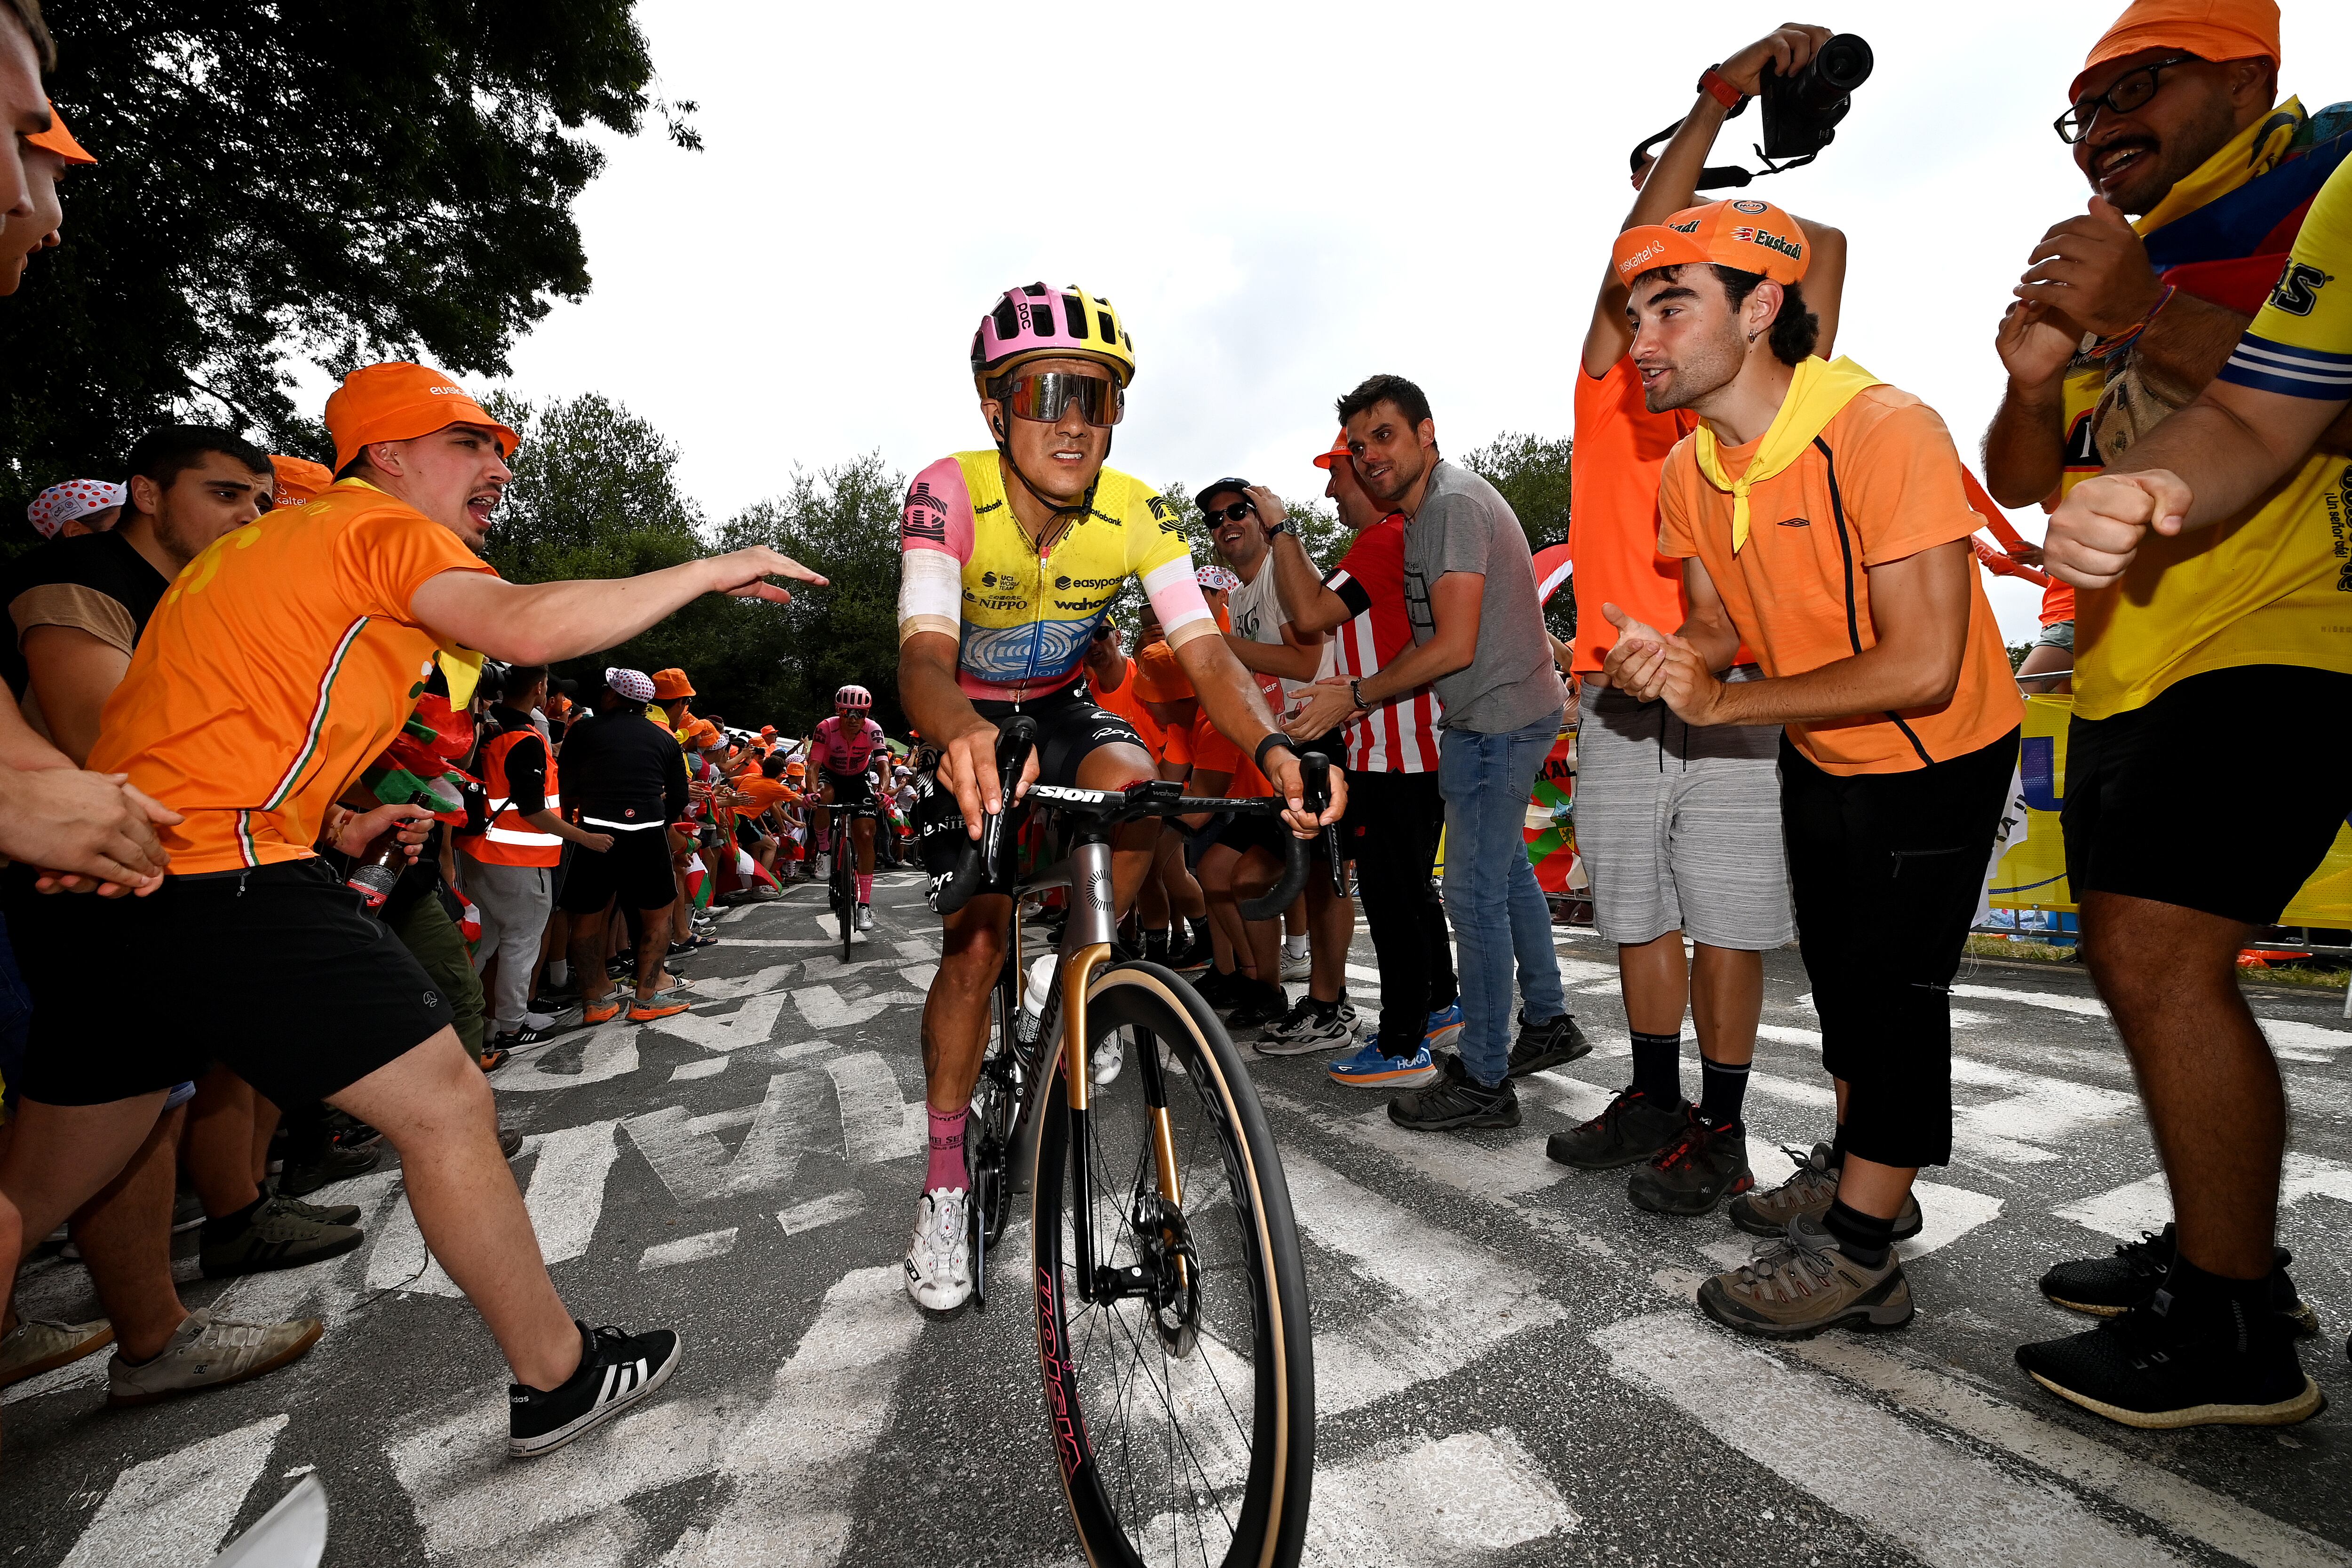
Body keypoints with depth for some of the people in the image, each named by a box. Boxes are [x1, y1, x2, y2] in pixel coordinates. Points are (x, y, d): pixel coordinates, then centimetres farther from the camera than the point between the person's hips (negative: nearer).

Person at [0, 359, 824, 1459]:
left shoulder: (280, 537, 25)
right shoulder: (383, 525, -5)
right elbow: (528, 626, -26)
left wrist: (330, 827, 27)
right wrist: (712, 569, -18)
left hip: (108, 888, 10)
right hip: (224, 878, -10)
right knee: (447, 1107, -4)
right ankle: (560, 1377, 7)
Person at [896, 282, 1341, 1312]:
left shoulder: (1135, 512, -18)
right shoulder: (950, 495, -26)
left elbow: (1202, 649, -27)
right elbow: (924, 653, -39)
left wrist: (1274, 747, -47)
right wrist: (965, 736, -64)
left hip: (1062, 709, 2)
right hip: (967, 726, -2)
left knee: (1131, 783, -32)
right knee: (977, 940, -12)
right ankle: (945, 1184, 7)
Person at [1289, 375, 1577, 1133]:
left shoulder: (1453, 503, -19)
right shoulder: (1425, 510, 14)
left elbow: (1455, 646, -25)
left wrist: (1355, 697, -18)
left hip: (1498, 718, -11)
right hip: (1503, 713, 11)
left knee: (1475, 892, -7)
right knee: (1506, 870, 20)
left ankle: (1482, 1081, 4)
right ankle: (1547, 1020, 36)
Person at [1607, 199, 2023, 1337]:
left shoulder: (1886, 431, -29)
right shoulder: (1689, 469, -7)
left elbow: (1923, 668, -33)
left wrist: (1721, 700, -29)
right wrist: (1666, 657, -20)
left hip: (1937, 757, -7)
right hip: (1819, 758, 7)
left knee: (1895, 983, -4)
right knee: (1839, 975, 17)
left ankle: (1853, 1251, 12)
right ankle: (1866, 1187, 38)